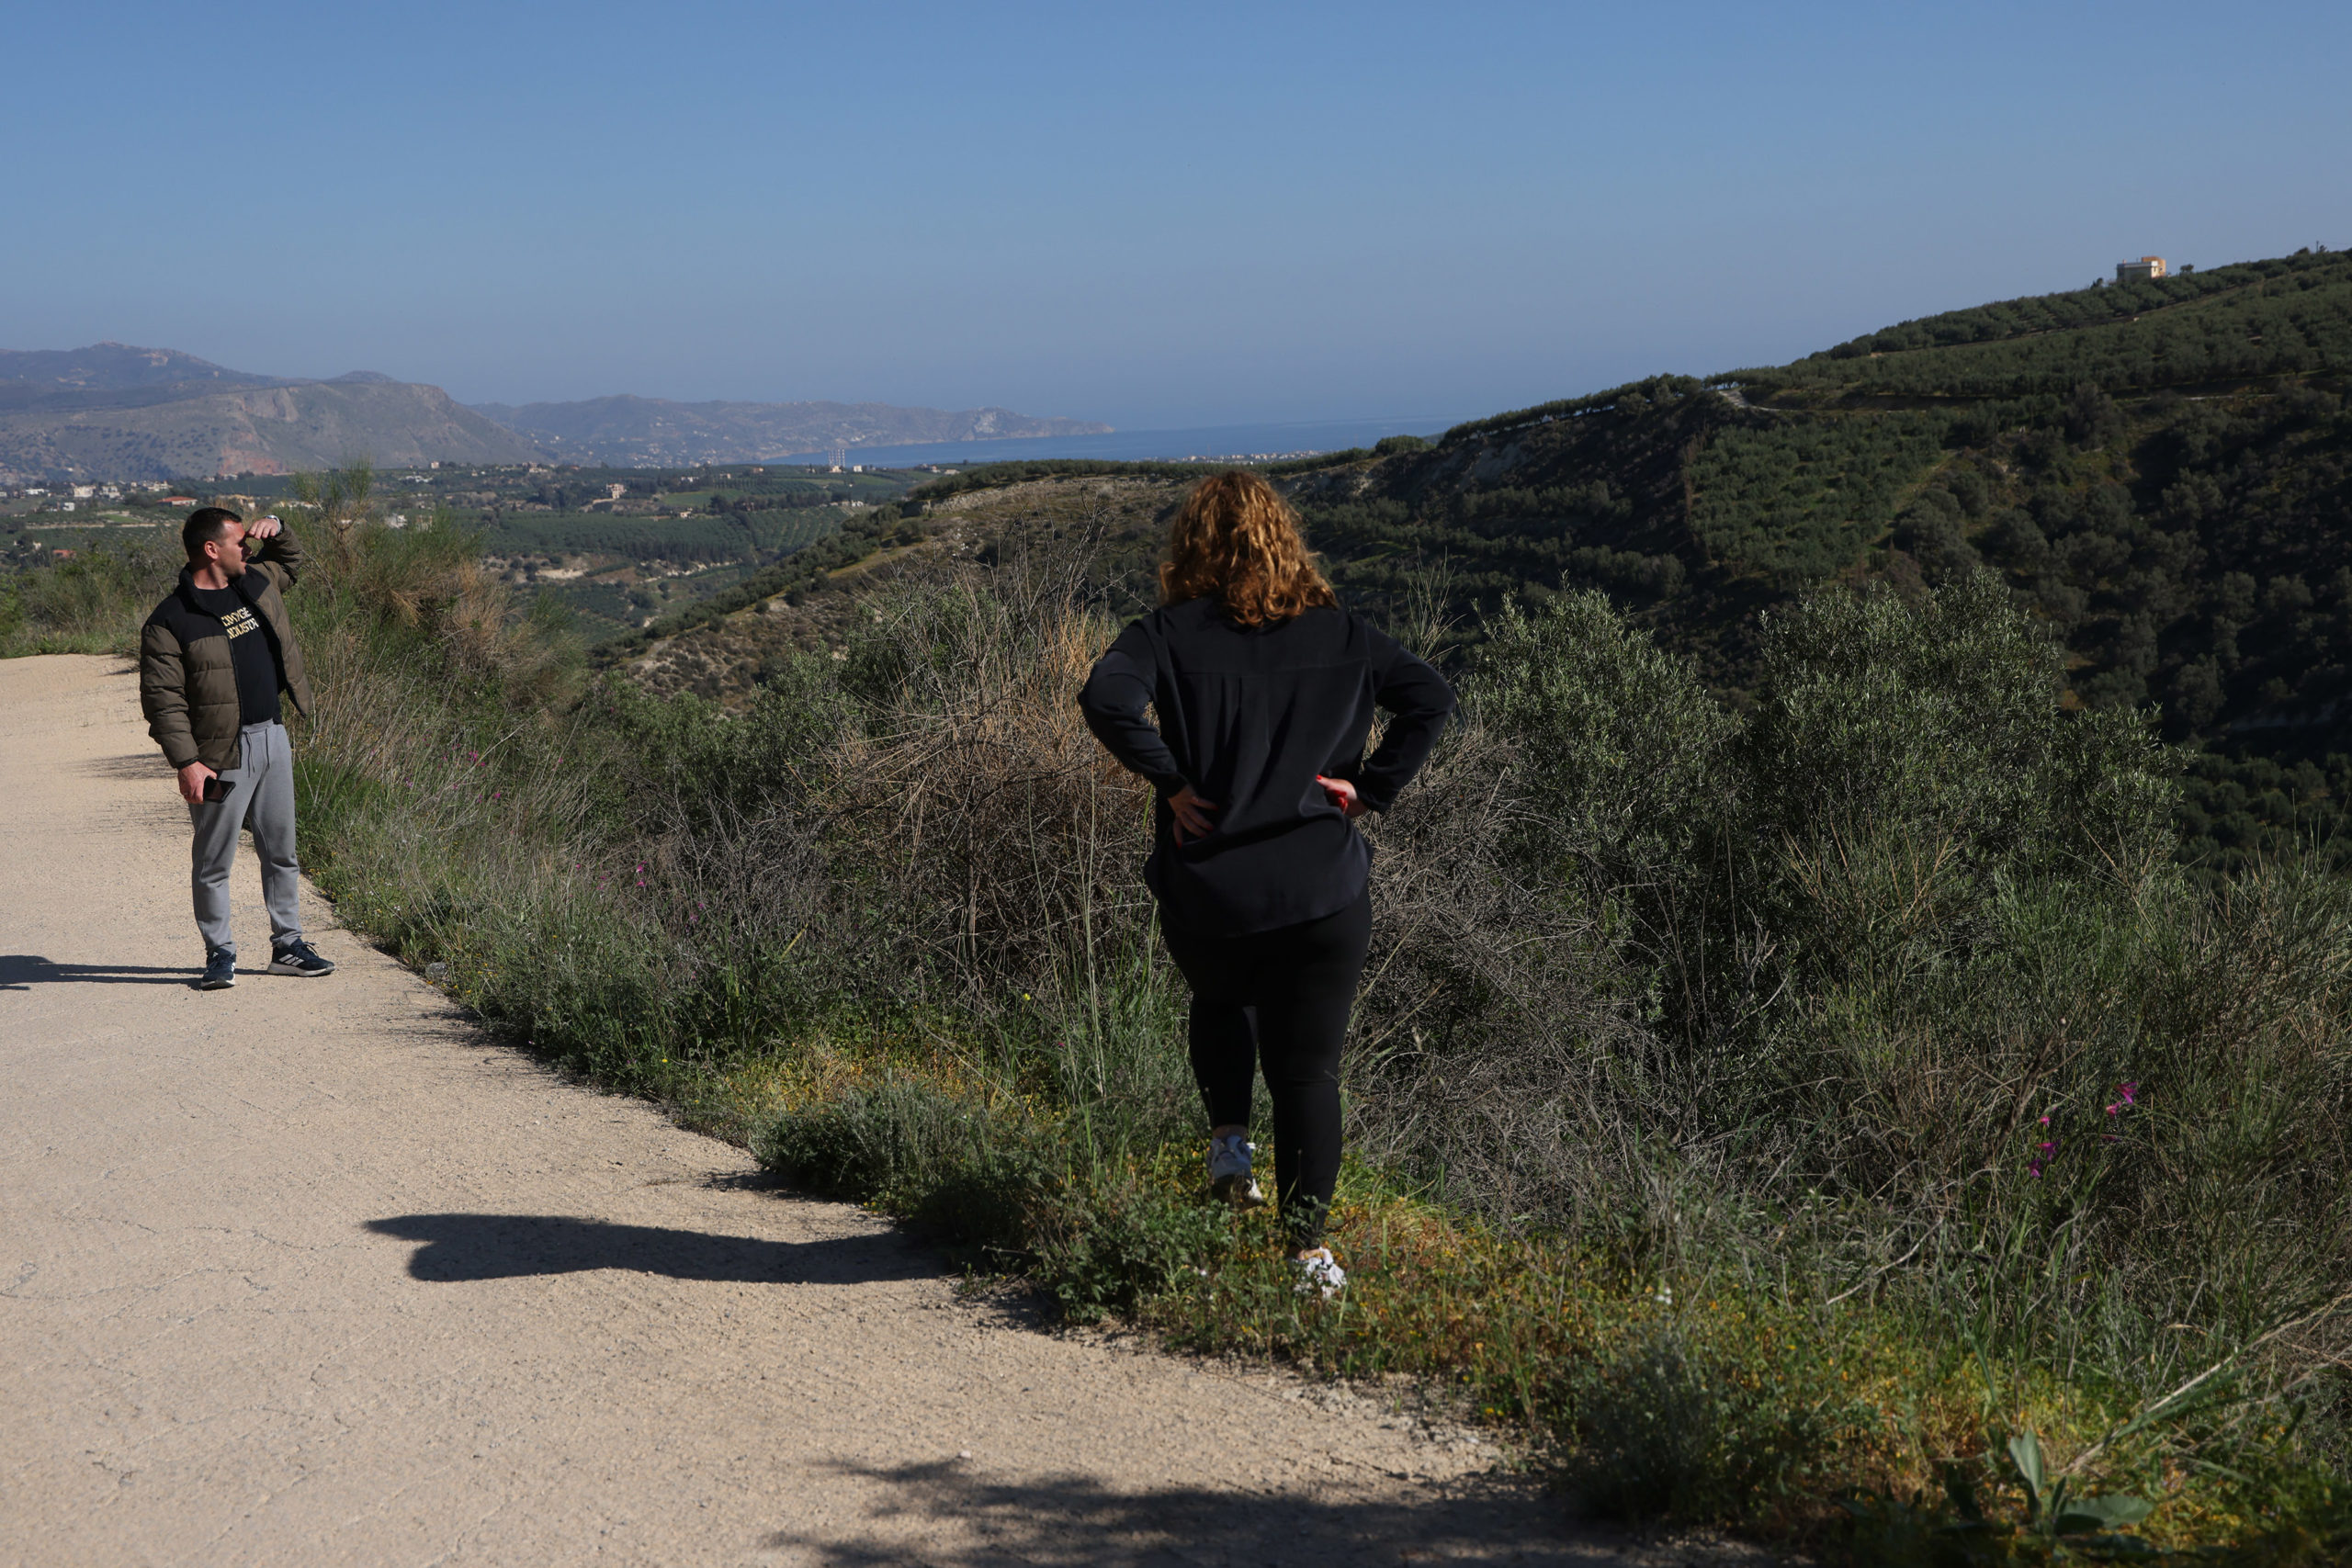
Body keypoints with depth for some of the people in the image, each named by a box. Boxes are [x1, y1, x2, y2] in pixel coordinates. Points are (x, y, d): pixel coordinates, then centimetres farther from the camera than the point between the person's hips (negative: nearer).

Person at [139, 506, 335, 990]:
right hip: (222, 754, -7)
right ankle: (220, 954, 13)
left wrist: (276, 530, 11)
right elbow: (163, 700, -14)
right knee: (215, 861, 1)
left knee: (281, 851, 13)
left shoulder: (255, 582, 9)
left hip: (272, 737, 7)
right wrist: (186, 761, -22)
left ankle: (288, 945, 23)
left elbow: (291, 562, 32)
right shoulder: (169, 622, -12)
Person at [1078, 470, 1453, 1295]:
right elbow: (1432, 697, 3)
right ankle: (1310, 1247, 0)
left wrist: (1171, 780, -11)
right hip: (1325, 893, 1)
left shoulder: (1171, 633, -3)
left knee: (1221, 1006, 32)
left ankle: (1229, 1140, 16)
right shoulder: (1339, 635, 5)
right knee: (1310, 1068, 7)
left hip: (1207, 892, 0)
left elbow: (1105, 698, -20)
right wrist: (1370, 786, 1)